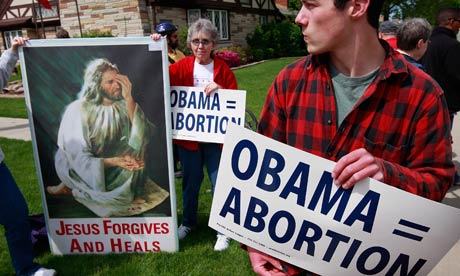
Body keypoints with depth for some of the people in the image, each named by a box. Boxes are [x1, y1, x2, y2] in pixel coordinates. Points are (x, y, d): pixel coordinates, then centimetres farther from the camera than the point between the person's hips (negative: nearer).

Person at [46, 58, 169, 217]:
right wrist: (114, 162, -33)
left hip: (112, 171, 2)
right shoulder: (77, 110, -15)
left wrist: (129, 99, -29)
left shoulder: (124, 106, -10)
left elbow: (141, 138, -25)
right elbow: (80, 159, -18)